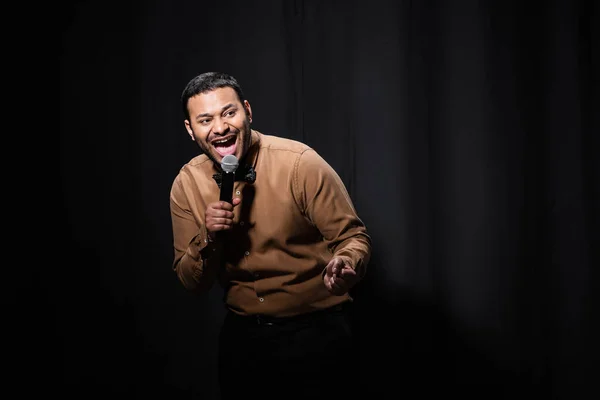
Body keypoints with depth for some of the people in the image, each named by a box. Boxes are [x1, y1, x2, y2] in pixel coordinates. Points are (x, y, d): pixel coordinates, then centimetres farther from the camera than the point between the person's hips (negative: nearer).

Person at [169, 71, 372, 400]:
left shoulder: (301, 163, -17)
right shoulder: (186, 185, -4)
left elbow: (352, 236, -12)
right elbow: (193, 283, 1)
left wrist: (345, 266, -35)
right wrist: (208, 237, -19)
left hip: (316, 333, -3)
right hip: (241, 336, 4)